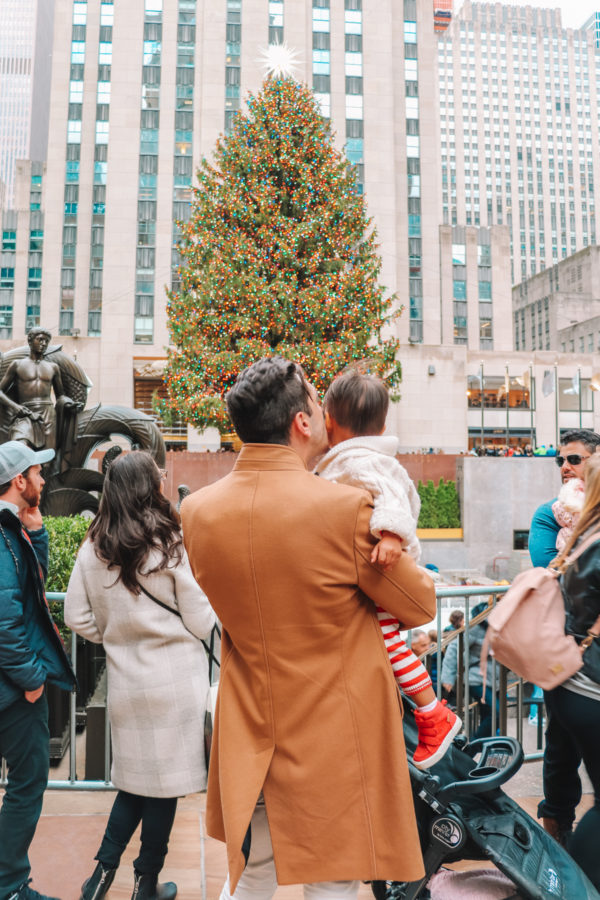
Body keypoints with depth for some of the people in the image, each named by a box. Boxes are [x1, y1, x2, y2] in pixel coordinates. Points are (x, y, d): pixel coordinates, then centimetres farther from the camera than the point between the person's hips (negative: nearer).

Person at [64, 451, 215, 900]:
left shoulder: (93, 548, -2)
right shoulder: (169, 544, -14)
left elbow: (78, 618, 3)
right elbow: (201, 622, -10)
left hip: (126, 681, 4)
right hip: (173, 681, -4)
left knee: (136, 778, 22)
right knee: (165, 782, 12)